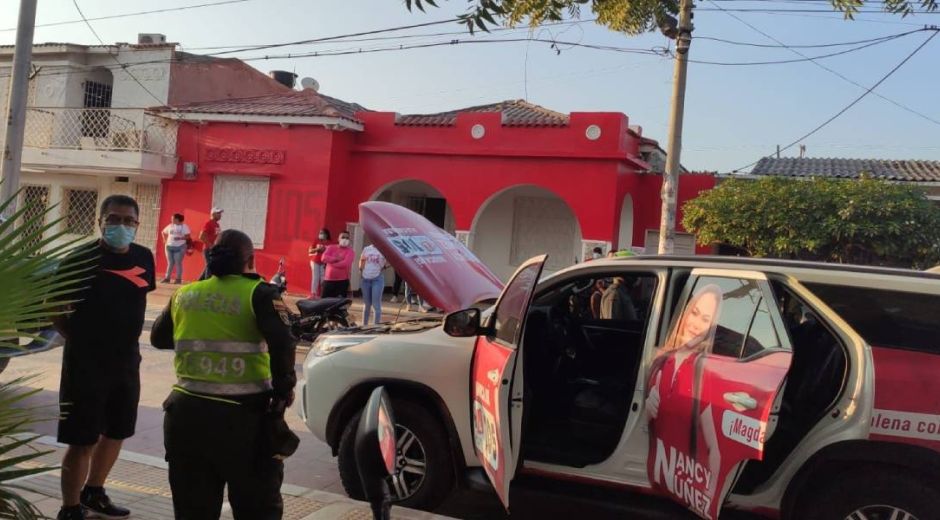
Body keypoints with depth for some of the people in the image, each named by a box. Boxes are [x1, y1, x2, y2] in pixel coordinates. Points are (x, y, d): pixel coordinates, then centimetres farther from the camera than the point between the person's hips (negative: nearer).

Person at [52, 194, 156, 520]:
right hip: (86, 363, -6)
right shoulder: (81, 259, -13)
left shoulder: (144, 258, 2)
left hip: (127, 361, 6)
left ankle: (93, 494, 38)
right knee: (82, 441, 0)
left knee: (116, 433, 18)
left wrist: (128, 340, 10)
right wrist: (77, 340, -5)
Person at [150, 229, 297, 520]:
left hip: (187, 413, 4)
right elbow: (282, 342, -20)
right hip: (245, 415, -4)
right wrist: (283, 390, -9)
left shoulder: (183, 294, 8)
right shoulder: (259, 293, -6)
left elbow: (158, 338, 24)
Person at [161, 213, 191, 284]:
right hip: (169, 246, 4)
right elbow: (164, 232, 24)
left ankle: (178, 279, 0)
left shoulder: (184, 226, -2)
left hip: (179, 247, -4)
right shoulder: (170, 226, 11)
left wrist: (180, 238, -21)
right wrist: (165, 240, 12)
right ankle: (167, 278, 9)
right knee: (170, 263, 6)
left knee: (178, 263, -4)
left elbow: (188, 236, -8)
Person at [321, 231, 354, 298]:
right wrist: (336, 258, -15)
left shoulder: (350, 251, -2)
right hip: (328, 279, 3)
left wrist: (331, 262, -9)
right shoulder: (331, 247, 7)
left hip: (342, 280, -3)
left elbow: (346, 263, -18)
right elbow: (324, 258, -8)